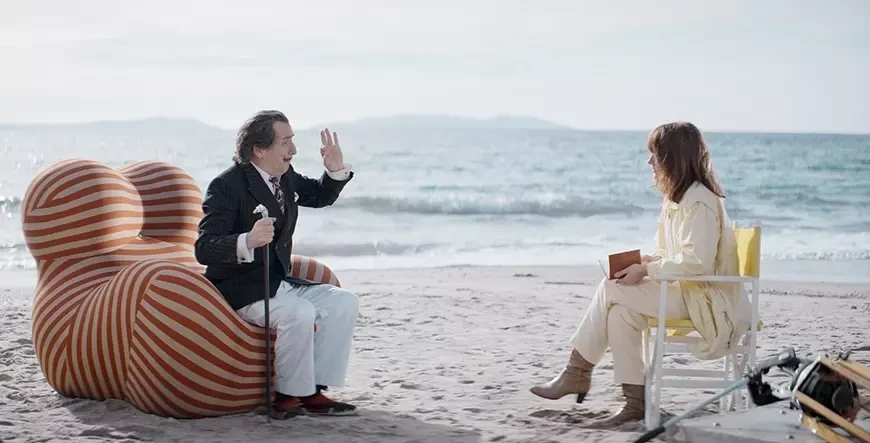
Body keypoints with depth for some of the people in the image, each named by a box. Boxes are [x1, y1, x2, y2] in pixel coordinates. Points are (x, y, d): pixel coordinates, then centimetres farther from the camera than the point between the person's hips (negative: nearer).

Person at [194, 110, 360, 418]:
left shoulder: (285, 177, 6)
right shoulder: (227, 186, -18)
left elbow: (320, 196, 26)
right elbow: (204, 248, -26)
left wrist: (336, 170, 4)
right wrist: (247, 242, -44)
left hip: (279, 281, 9)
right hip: (240, 288, -9)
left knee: (344, 302, -4)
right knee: (299, 312, -32)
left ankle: (313, 391, -3)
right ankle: (290, 395, -13)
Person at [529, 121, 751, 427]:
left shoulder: (699, 201, -16)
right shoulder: (678, 196, 14)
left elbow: (696, 263, -24)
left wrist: (646, 270, -19)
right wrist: (646, 260, 0)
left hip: (703, 299, -9)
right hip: (685, 290, 9)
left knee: (611, 291, -17)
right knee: (622, 310, -15)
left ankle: (577, 374, -5)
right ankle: (635, 401, -16)